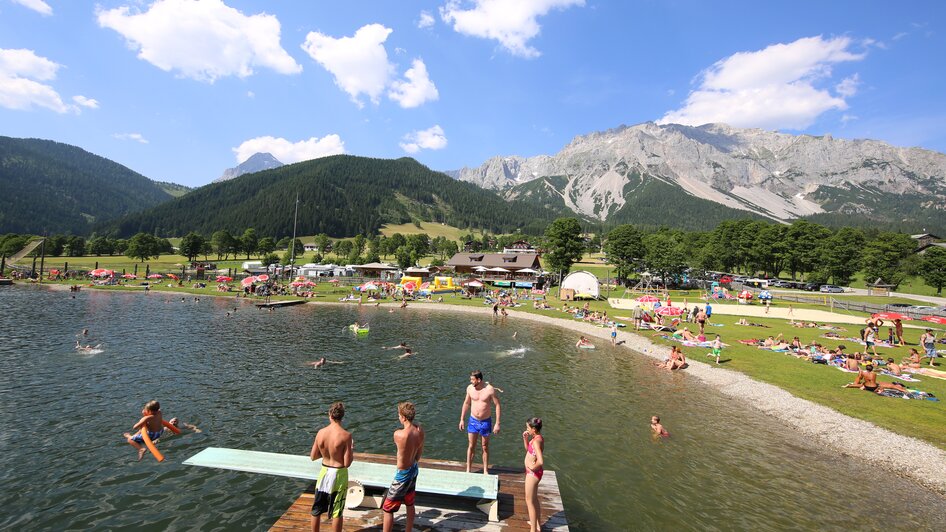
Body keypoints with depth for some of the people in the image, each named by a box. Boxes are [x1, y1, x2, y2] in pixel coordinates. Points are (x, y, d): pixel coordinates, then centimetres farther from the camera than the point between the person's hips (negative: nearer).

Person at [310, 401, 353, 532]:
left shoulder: (321, 432, -10)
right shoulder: (346, 435, -22)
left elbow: (313, 456, 1)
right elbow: (347, 463, -19)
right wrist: (352, 449, -2)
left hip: (324, 472, 4)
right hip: (339, 474, -4)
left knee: (316, 510, 22)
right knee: (337, 512, 11)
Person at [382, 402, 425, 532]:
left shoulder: (398, 434, -31)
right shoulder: (420, 431, -12)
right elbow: (420, 452, 3)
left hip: (403, 474, -7)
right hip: (414, 470, 7)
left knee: (388, 509, 10)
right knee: (410, 504, 25)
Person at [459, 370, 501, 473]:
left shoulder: (490, 389, -18)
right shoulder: (470, 388, -7)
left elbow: (497, 405, -11)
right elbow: (466, 403, 7)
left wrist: (497, 424, -13)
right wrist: (462, 419, 10)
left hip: (485, 422, -2)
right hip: (473, 421, 2)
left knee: (485, 447, 12)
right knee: (471, 446, 8)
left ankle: (485, 471, 28)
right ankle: (468, 470, 23)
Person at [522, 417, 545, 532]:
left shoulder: (536, 441, -29)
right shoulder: (538, 438, 0)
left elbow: (540, 461, -39)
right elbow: (528, 449, 17)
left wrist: (533, 468, -21)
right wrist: (525, 438, 1)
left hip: (533, 473, -10)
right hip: (532, 472, 10)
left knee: (529, 501, 6)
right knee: (534, 499, 25)